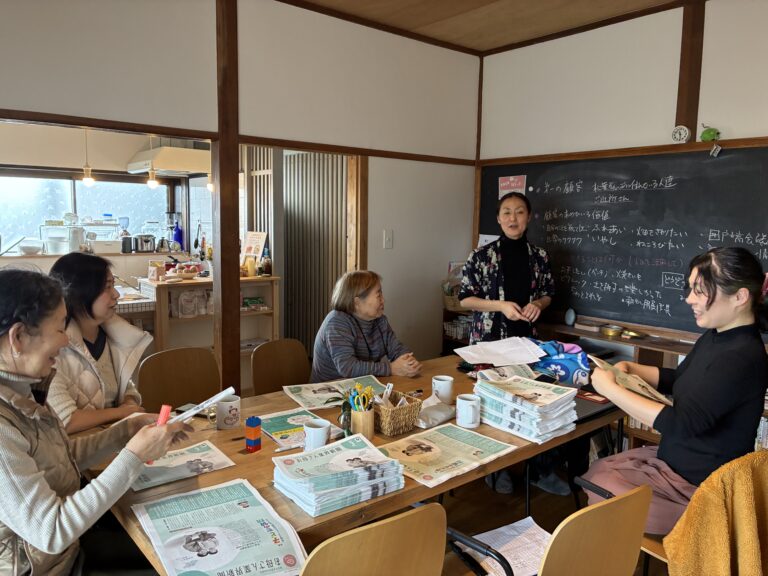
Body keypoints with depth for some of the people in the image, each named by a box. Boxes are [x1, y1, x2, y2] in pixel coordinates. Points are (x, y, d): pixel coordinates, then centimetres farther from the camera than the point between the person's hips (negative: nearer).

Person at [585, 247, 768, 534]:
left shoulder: (741, 358, -28)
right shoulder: (714, 338, 2)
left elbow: (681, 424, -32)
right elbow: (677, 379, 17)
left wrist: (610, 389, -27)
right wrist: (629, 369, 0)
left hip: (699, 486, -9)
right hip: (674, 457, 9)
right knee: (594, 471, 11)